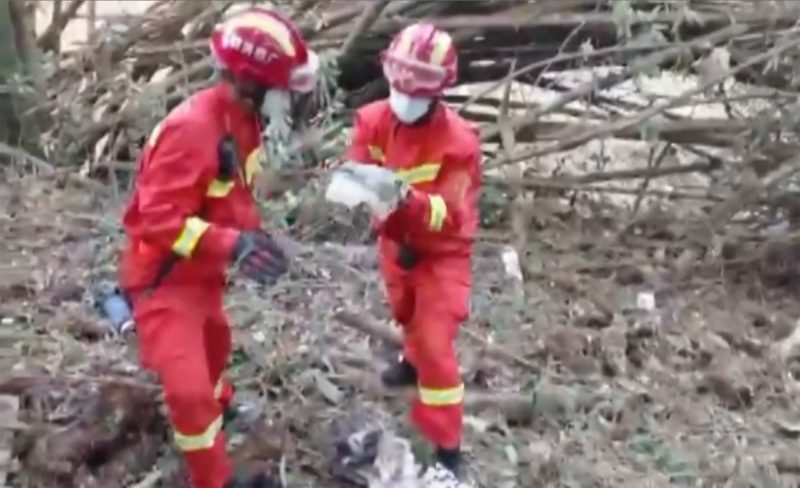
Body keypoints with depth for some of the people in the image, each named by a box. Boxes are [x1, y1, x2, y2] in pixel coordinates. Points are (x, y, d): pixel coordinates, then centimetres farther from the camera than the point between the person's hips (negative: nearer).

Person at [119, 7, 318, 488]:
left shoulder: (242, 119, -2)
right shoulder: (192, 128, -32)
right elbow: (158, 219, -34)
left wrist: (253, 236, -2)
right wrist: (231, 246, -41)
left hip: (202, 270, 10)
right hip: (165, 277, -10)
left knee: (215, 341, 33)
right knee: (188, 388, -11)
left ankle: (220, 404, 62)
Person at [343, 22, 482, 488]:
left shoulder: (458, 141, -29)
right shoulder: (374, 119, -14)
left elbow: (449, 215, -30)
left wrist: (409, 200, -49)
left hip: (441, 253, -5)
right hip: (395, 241, 5)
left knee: (436, 344, -10)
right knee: (407, 315, 30)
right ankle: (414, 360, 65)